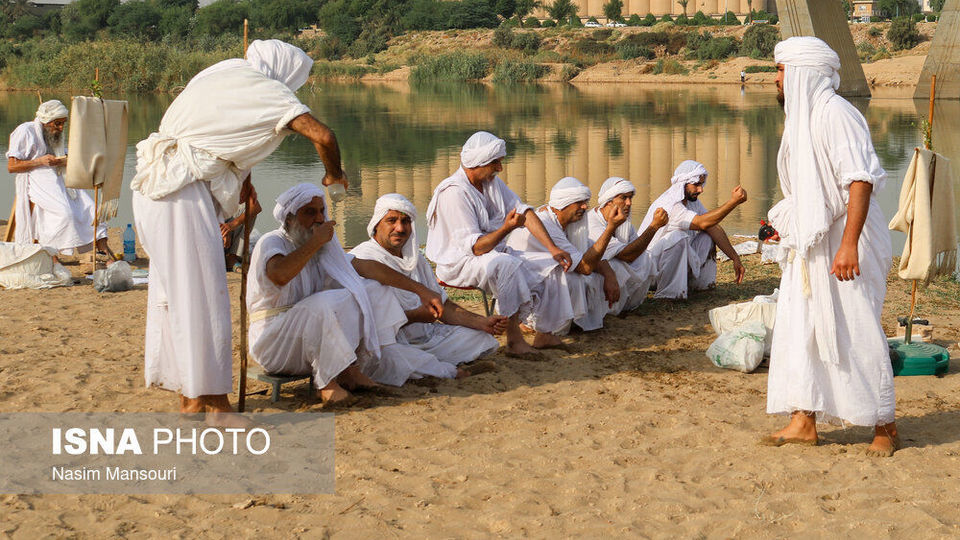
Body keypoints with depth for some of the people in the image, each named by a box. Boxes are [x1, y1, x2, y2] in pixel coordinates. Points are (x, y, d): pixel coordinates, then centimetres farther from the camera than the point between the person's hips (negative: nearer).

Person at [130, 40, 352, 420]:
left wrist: (242, 189, 33)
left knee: (173, 291, 13)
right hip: (184, 192, -9)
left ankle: (190, 398, 20)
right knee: (202, 296, -6)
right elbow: (322, 136, -11)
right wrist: (333, 175, 8)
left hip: (154, 186, 9)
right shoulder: (268, 90, -2)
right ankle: (215, 407, -3)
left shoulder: (221, 73, 21)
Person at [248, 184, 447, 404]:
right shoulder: (271, 243, -11)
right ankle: (326, 382, -22)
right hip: (274, 341, -8)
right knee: (322, 305, -36)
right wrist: (315, 242, -24)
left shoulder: (324, 248, 13)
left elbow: (366, 267, 9)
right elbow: (279, 275, -35)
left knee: (375, 290, -2)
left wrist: (420, 290, 3)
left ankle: (350, 369, -12)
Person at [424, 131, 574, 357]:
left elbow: (524, 211, 0)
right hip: (458, 262, -9)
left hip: (495, 252, 9)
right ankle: (514, 340, -35)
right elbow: (475, 247, -27)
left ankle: (543, 334, 4)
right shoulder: (453, 193, -23)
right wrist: (506, 229, -41)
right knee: (506, 265, -37)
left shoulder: (491, 181, 4)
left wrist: (553, 249, -8)